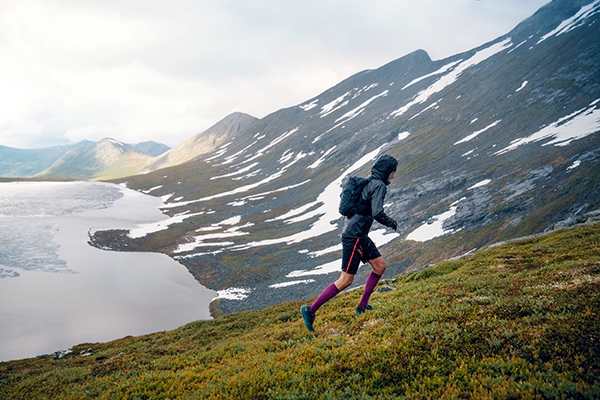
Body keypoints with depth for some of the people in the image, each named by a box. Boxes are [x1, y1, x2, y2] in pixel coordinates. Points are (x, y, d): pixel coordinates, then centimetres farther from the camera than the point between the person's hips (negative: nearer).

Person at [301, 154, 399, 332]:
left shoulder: (367, 182, 15)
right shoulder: (378, 185, -14)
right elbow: (377, 213, -23)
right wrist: (391, 223, -6)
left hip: (360, 236, 10)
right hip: (354, 237, -10)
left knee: (380, 266, 13)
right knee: (346, 280, -6)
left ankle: (363, 306, 19)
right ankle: (311, 310, -1)